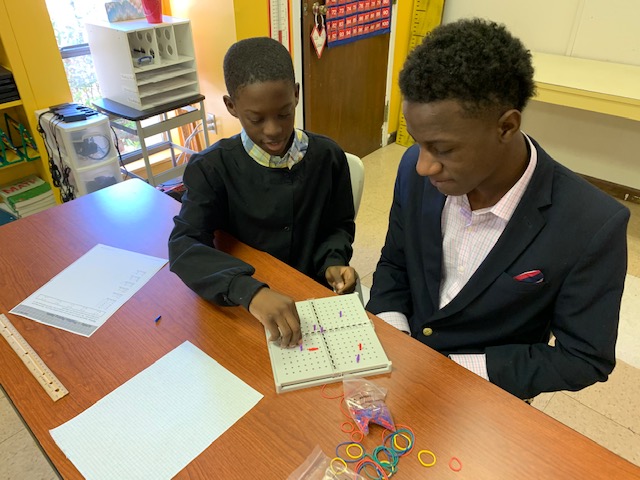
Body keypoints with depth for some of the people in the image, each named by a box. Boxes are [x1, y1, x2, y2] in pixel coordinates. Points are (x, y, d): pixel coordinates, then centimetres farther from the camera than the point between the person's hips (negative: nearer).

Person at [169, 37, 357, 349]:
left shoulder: (327, 156, -3)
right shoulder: (212, 168, -9)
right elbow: (184, 246, -20)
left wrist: (333, 262, -11)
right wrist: (250, 291, -37)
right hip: (245, 305, -1)